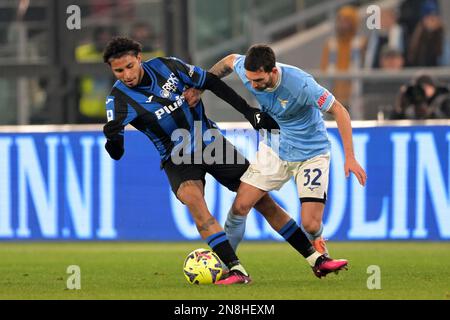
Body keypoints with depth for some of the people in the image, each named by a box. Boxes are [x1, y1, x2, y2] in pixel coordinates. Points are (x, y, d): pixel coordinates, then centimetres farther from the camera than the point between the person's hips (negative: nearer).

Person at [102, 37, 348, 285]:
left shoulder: (165, 66, -11)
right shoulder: (119, 98, -16)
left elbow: (210, 83, 2)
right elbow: (116, 153, -24)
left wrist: (249, 111, 0)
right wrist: (113, 138, -48)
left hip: (212, 143, 2)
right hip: (178, 159, -2)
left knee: (261, 198, 2)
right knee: (193, 199, -33)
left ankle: (316, 259, 13)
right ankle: (236, 270, -36)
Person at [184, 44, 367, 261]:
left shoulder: (300, 84, -33)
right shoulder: (247, 71, -18)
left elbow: (338, 111, -23)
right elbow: (229, 61, 7)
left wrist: (350, 157, -24)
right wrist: (199, 87, 1)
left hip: (311, 153, -4)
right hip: (276, 151, 4)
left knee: (310, 226, -13)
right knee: (240, 206, -8)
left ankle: (315, 243, 25)